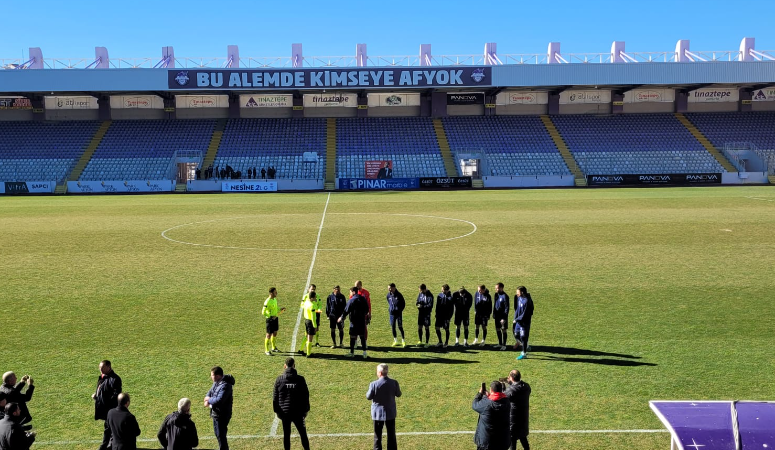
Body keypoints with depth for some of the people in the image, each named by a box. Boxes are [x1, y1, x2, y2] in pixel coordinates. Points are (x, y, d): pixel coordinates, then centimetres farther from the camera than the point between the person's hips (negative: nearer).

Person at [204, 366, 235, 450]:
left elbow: (219, 400, -33)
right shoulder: (216, 383, 4)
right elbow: (210, 392, 11)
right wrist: (208, 399, -12)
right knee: (218, 434, 24)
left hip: (222, 415, -10)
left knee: (221, 436, -3)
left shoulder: (225, 385, -26)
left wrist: (209, 400, -16)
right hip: (216, 413, 10)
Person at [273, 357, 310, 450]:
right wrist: (306, 410, 8)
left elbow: (275, 397, 1)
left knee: (286, 434, 11)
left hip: (284, 412, 1)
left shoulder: (279, 379, -3)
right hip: (298, 412, -1)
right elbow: (306, 396, -1)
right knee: (303, 433, 9)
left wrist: (277, 411, 9)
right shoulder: (300, 379, -5)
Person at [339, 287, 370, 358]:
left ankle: (352, 352, 9)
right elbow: (367, 309, 13)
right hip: (362, 321, 6)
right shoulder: (363, 299, 6)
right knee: (362, 336, 9)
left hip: (354, 321, -6)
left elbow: (346, 310, -9)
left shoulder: (352, 300, -13)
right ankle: (364, 353, 7)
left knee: (353, 337, 3)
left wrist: (342, 318, 4)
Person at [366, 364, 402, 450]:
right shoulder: (394, 382, -11)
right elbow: (398, 394, 3)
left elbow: (368, 397, -9)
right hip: (390, 412, 2)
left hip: (378, 413, -2)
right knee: (391, 434, 15)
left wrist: (369, 390, 8)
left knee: (378, 435, 11)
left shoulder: (374, 384, -19)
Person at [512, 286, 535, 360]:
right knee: (516, 335, 16)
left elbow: (524, 315, -22)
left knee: (523, 337, 1)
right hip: (519, 321, 9)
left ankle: (524, 353, 14)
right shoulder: (519, 298, 3)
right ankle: (527, 346, 36)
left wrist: (516, 320, -14)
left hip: (525, 322, -9)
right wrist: (515, 318, 1)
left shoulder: (527, 301, -23)